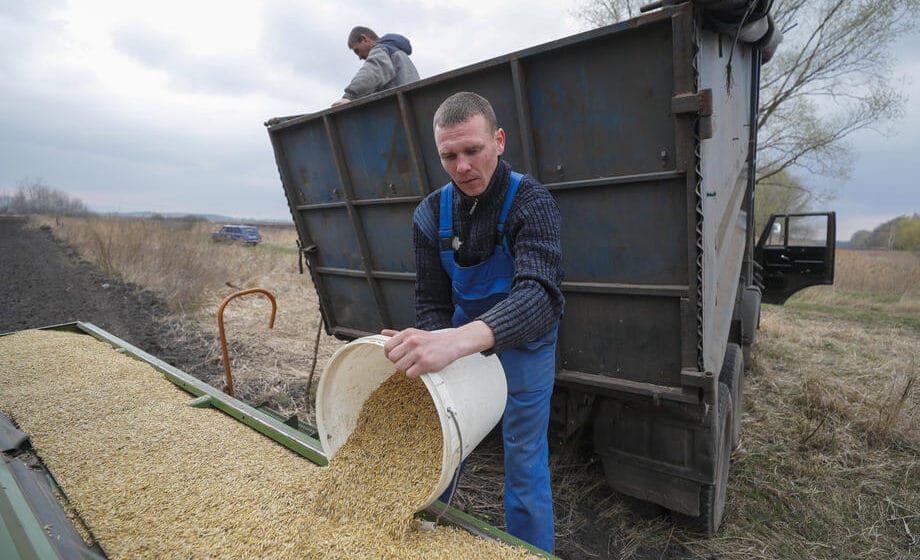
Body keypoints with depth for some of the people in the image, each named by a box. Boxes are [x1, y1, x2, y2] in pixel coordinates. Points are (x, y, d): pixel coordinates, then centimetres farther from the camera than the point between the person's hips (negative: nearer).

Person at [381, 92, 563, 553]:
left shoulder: (531, 202, -24)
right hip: (460, 339, 4)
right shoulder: (431, 214, -10)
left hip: (523, 340, -3)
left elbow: (539, 293, -41)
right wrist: (431, 351, -29)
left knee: (524, 459, 4)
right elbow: (432, 302, -7)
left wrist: (461, 339, -58)